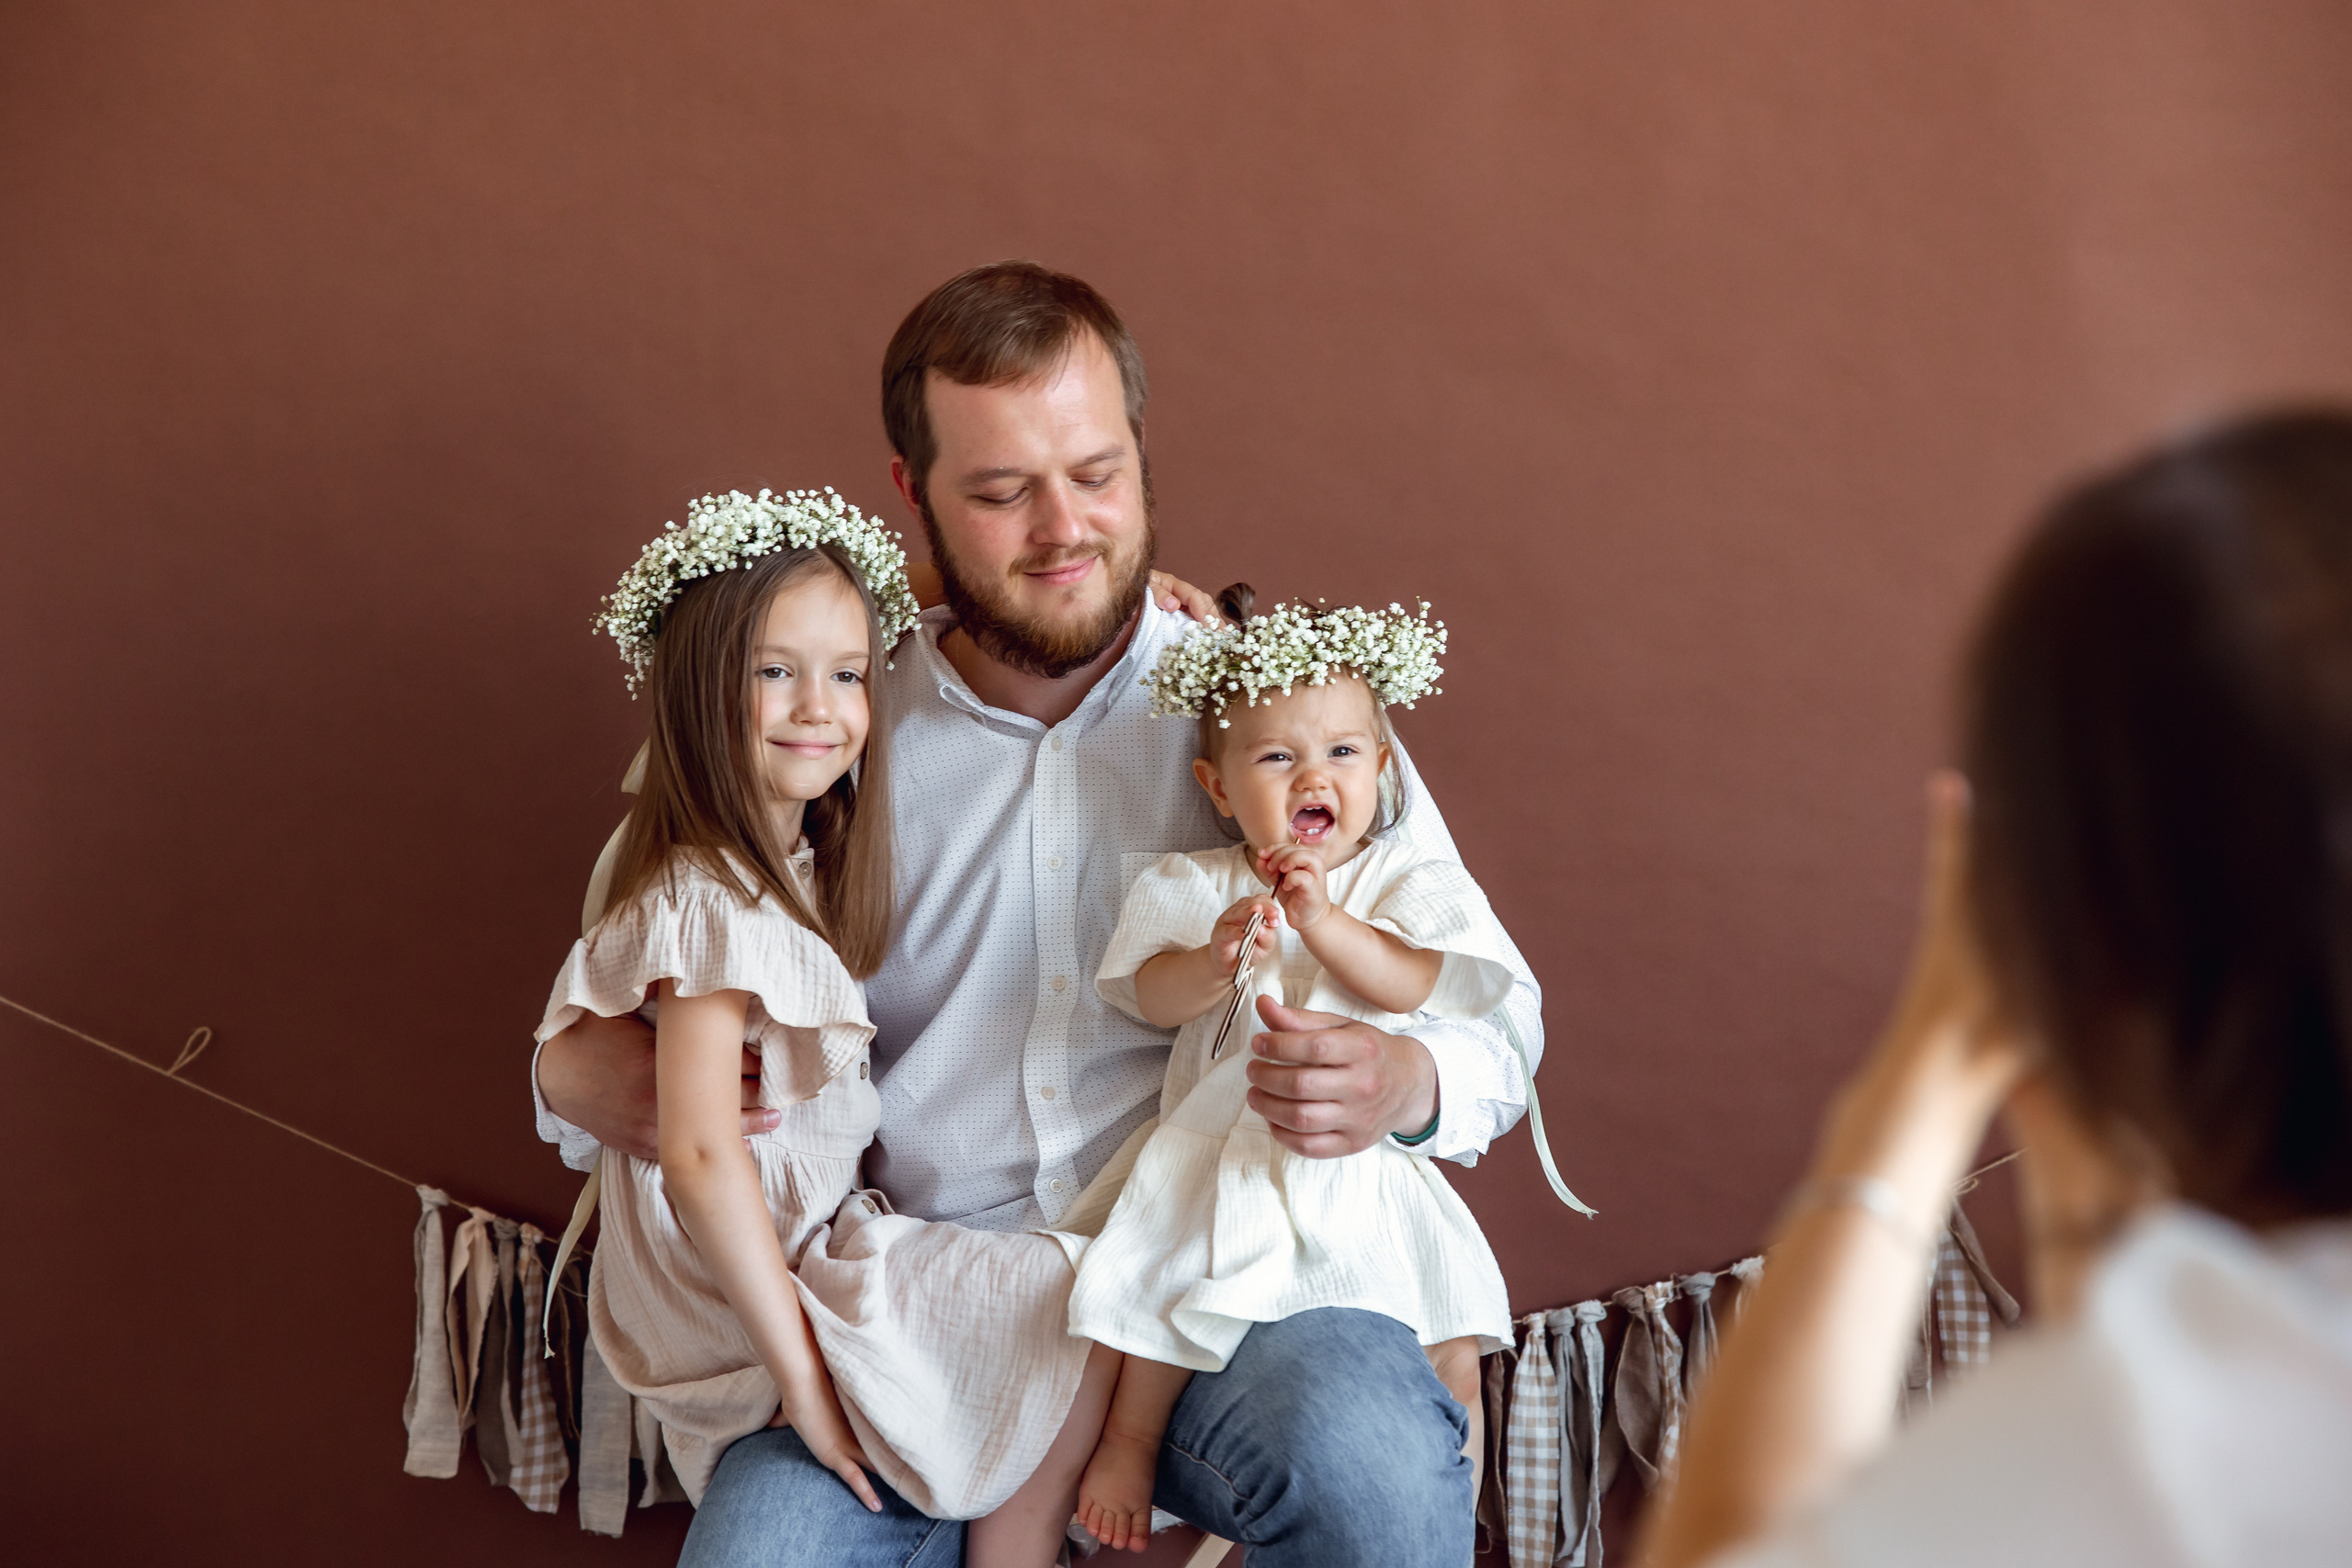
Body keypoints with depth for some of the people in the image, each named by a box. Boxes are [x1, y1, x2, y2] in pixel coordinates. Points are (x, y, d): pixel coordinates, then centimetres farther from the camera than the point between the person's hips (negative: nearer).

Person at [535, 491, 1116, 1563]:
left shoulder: (791, 861, 4)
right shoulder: (711, 905, -24)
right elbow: (700, 1154, -29)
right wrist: (802, 1377, -25)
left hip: (809, 1238, 10)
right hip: (754, 1294, -10)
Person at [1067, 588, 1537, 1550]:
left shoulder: (1405, 882, 4)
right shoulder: (1197, 887, 5)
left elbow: (1411, 984, -11)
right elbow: (1151, 996, -5)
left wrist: (1322, 919, -23)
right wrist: (1215, 962, -25)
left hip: (1368, 1156, 1)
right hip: (1226, 1149, 0)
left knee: (1451, 1342, -6)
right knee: (1174, 1292, -17)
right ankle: (1131, 1438, 9)